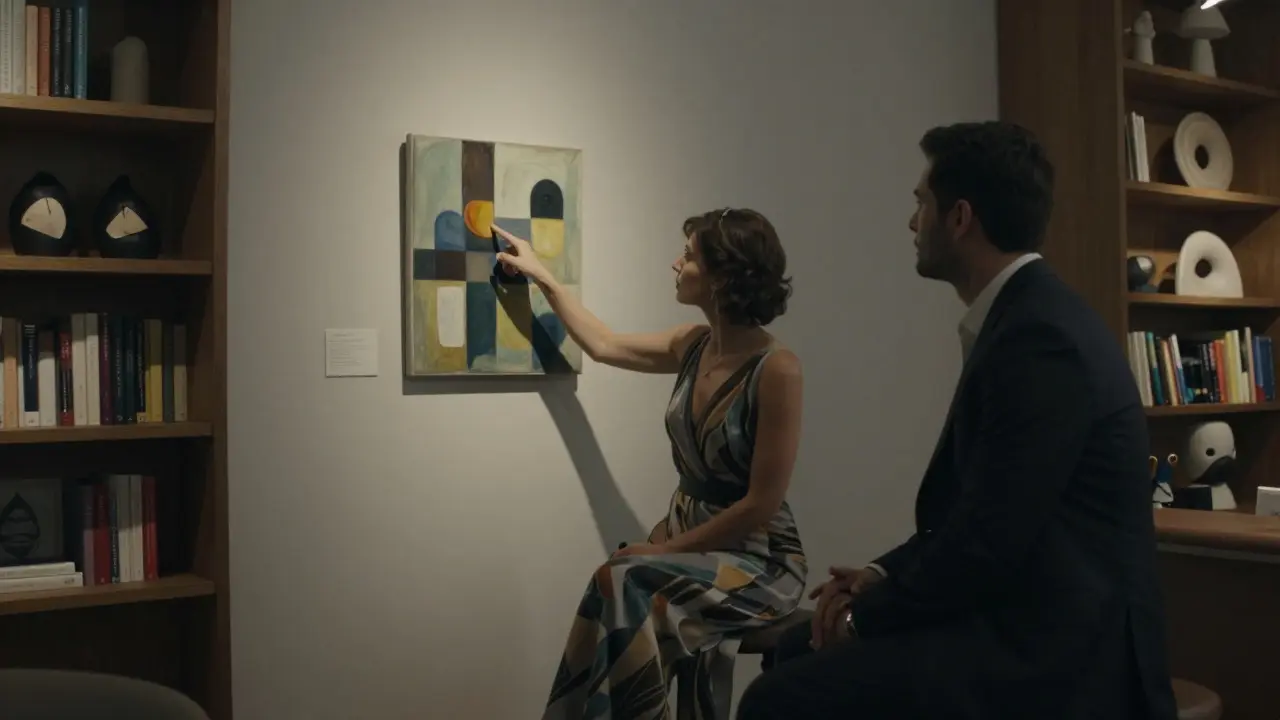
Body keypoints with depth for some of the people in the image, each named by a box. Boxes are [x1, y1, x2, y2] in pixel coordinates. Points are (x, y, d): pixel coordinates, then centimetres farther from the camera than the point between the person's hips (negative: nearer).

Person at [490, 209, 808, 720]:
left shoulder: (777, 370, -19)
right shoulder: (693, 345, 1)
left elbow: (761, 505, -18)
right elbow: (604, 346, 20)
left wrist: (668, 549, -15)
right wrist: (540, 276, 21)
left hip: (758, 558, -5)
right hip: (687, 534, 5)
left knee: (623, 587, -29)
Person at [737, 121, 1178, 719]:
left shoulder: (1042, 337, -21)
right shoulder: (1022, 316, 11)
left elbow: (987, 544, -22)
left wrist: (868, 613, -8)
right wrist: (884, 576, 4)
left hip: (1051, 650, -10)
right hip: (1024, 618, 10)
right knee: (800, 650, 15)